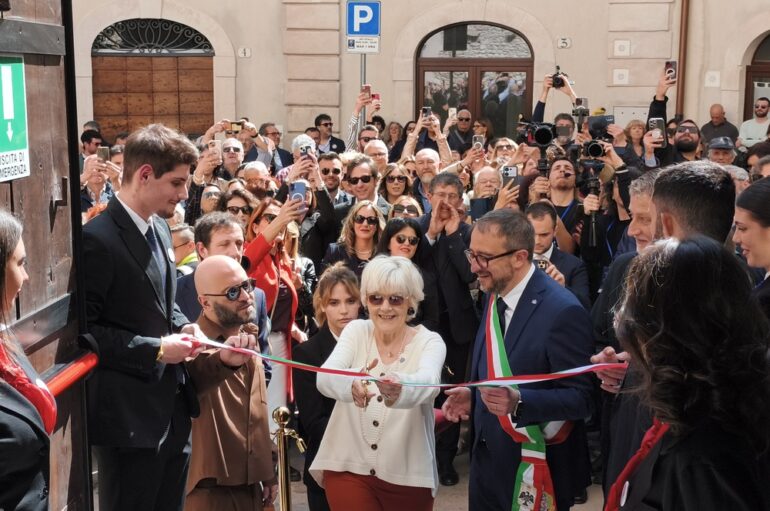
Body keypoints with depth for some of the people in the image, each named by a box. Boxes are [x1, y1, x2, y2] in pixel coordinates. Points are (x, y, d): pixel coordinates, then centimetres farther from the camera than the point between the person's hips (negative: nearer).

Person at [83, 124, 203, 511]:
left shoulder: (160, 229, 10)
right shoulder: (97, 239, -19)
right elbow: (83, 329, -19)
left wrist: (182, 326, 2)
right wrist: (156, 349, -19)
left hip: (172, 408, 9)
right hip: (129, 418, -8)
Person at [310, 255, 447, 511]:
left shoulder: (430, 342, -8)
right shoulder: (356, 331, -2)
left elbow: (427, 382, -30)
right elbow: (325, 376, -20)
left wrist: (400, 389, -52)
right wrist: (351, 385, -43)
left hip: (407, 476, 0)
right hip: (348, 467, 1)